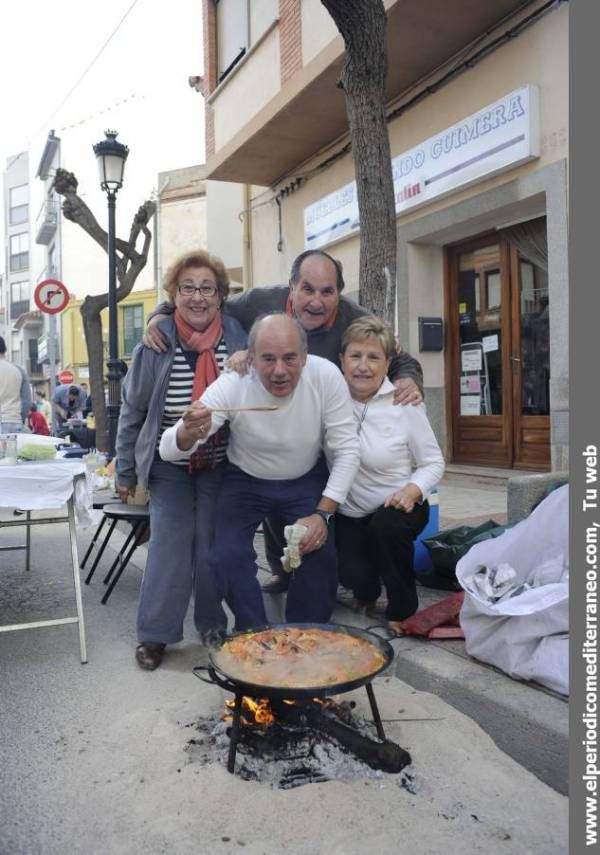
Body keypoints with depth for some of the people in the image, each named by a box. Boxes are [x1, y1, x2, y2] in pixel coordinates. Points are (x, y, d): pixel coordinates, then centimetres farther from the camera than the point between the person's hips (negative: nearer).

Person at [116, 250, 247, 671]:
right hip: (169, 464, -1)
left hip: (220, 463, 1)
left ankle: (212, 624, 25)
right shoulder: (155, 342, -8)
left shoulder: (238, 338, -8)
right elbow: (132, 410, -1)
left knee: (213, 542, 7)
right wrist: (125, 471, 3)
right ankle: (155, 633, 13)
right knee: (170, 542, -3)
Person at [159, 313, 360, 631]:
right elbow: (168, 450, -28)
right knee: (227, 557, -16)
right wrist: (188, 433, -52)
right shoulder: (231, 386, -27)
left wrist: (322, 514, -23)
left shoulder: (326, 376, -26)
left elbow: (347, 451, -16)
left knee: (319, 553, -16)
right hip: (246, 481, 0)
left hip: (307, 480, 1)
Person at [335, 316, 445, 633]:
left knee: (385, 526, -35)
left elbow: (434, 463, -4)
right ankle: (366, 593, 23)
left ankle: (403, 610, -6)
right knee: (355, 579, -21)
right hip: (348, 513, 2)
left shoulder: (406, 403, -11)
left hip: (396, 506, -1)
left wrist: (413, 490, -24)